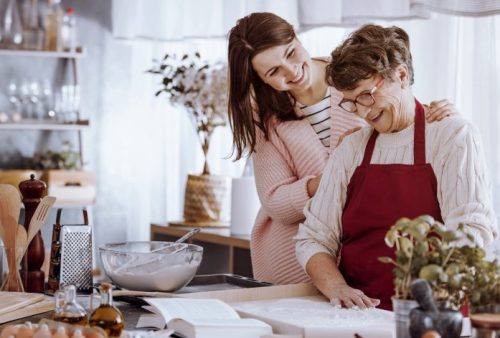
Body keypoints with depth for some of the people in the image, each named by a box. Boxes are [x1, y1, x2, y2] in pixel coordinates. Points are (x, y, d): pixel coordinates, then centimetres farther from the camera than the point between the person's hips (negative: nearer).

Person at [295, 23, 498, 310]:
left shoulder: (453, 135, 3)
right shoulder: (350, 150, 15)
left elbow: (472, 232, -7)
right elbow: (313, 238, 12)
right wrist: (337, 288, -8)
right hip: (357, 316, 3)